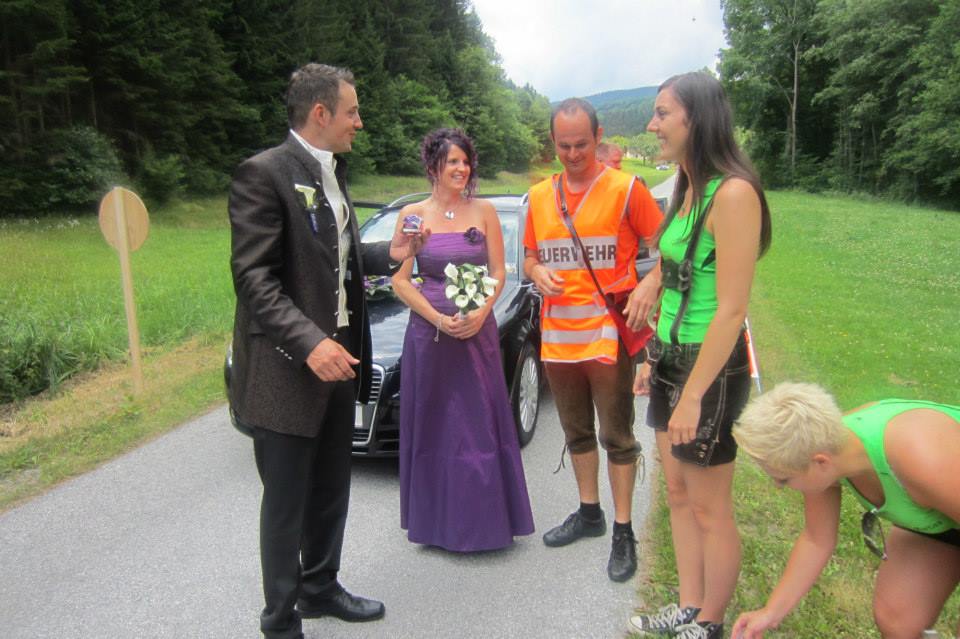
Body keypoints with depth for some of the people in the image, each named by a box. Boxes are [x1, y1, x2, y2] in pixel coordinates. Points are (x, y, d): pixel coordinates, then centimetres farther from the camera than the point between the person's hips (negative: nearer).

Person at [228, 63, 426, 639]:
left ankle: (321, 588, 41)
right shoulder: (265, 173, -14)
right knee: (286, 502, 6)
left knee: (331, 490, 21)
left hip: (337, 357, 9)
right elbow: (253, 275, -20)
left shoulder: (333, 173, 13)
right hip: (287, 366, -8)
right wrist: (309, 343, -29)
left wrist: (388, 253, 4)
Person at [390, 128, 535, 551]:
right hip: (428, 333, 0)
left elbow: (498, 272, 5)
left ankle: (484, 519, 19)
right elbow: (400, 280, -1)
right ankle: (437, 522, 21)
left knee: (481, 425, 4)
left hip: (478, 331, 1)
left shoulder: (483, 211, 5)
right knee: (432, 428, 7)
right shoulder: (412, 215, 2)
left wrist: (481, 312, -13)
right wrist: (439, 319, -13)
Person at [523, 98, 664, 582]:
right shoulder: (539, 196, 9)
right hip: (557, 335, 6)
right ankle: (589, 513, 35)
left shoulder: (626, 189, -6)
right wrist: (539, 273, -5)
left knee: (617, 435, 4)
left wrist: (651, 284, -23)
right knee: (577, 431, 18)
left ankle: (623, 532, 17)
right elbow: (529, 257, 17)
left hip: (608, 335, -5)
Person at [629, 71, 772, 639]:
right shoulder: (688, 190, 10)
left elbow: (731, 310, -21)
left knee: (710, 510, 8)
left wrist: (692, 396, -20)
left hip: (712, 368, -9)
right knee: (678, 494, 19)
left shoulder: (733, 193, -18)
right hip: (673, 357, 9)